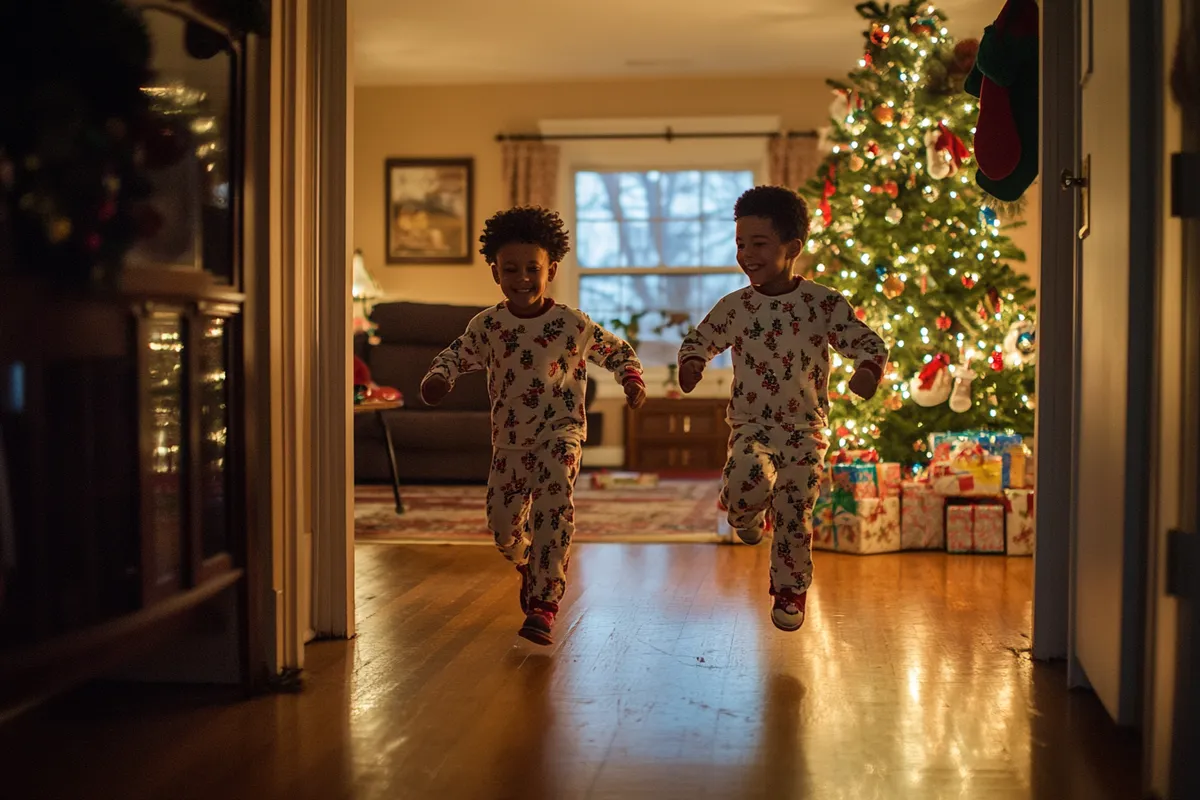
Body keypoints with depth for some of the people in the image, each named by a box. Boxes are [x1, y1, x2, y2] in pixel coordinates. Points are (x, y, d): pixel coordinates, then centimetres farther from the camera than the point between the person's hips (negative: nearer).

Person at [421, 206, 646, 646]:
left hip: (560, 433, -3)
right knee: (503, 526, 6)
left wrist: (632, 380, -10)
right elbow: (456, 354, 13)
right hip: (509, 440, 3)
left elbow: (618, 350, 8)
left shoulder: (573, 325, -6)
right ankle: (528, 567, 42)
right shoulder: (487, 325, -1)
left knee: (554, 507, -24)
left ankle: (544, 605, -20)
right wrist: (438, 377, -8)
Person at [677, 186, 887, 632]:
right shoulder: (734, 307, 1)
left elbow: (869, 344, -2)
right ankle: (746, 513, 11)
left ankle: (790, 591, 25)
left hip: (806, 429, 0)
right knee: (748, 485, -27)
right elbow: (700, 340, 15)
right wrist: (691, 363, -8)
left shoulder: (824, 304, -5)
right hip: (752, 426, 0)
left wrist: (868, 370, -25)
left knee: (795, 515, 1)